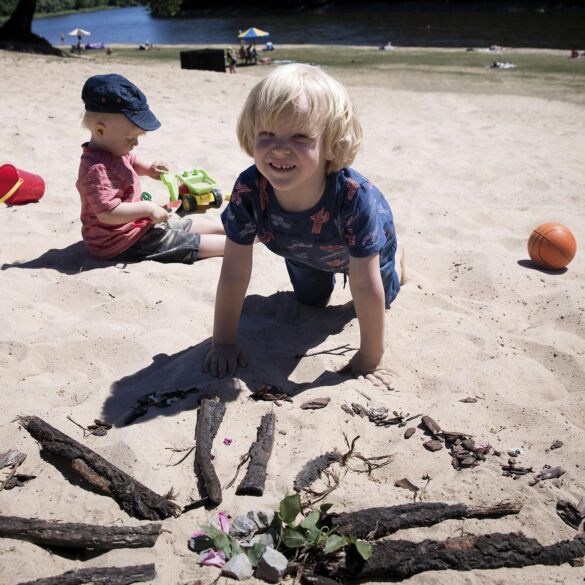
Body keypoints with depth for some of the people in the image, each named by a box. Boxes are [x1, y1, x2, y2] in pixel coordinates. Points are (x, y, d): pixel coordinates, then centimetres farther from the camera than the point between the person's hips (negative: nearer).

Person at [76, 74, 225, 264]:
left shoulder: (115, 151, 7)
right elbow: (107, 212, -36)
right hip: (125, 242, -11)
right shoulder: (96, 168, -28)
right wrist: (148, 208, -28)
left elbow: (130, 162, 33)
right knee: (192, 243, -11)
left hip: (137, 226, 11)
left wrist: (147, 169, 12)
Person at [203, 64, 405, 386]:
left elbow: (367, 290, -40)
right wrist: (223, 343, -26)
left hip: (368, 245, -2)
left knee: (383, 296, 26)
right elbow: (234, 275, -31)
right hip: (304, 252, 2)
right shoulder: (248, 191, -41)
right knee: (311, 301, 28)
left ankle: (396, 257, 55)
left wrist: (369, 359, -31)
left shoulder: (355, 196, -49)